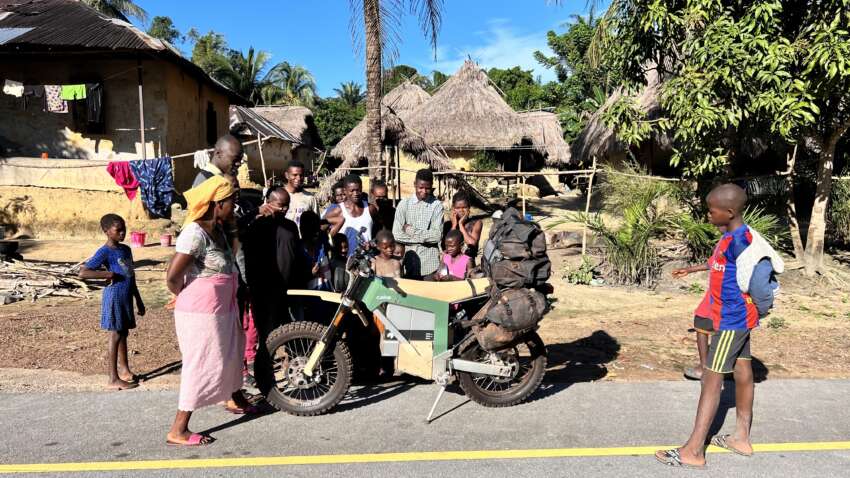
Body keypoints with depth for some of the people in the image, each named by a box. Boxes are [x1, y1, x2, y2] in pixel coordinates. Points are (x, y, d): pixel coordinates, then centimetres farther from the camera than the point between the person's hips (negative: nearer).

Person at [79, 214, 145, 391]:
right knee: (115, 335, -2)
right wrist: (109, 274, -22)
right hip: (115, 298, -7)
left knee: (123, 333, 17)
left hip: (126, 297, 7)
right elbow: (83, 273, -23)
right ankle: (113, 379, 5)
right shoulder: (105, 252, -14)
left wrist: (139, 300, 18)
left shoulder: (126, 249, 11)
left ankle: (124, 369, 30)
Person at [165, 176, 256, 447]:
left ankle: (234, 399, 50)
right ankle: (178, 431, 8)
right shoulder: (195, 233, -23)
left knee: (231, 354, 26)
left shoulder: (218, 229, 6)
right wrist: (185, 297, -6)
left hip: (223, 309, 10)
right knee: (202, 365, -3)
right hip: (201, 312, -9)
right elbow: (172, 276, -23)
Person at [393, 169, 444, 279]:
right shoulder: (404, 204, 1)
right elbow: (396, 234, -6)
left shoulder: (437, 205, -2)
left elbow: (437, 235, -10)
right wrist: (426, 237, -8)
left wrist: (412, 231, -9)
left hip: (429, 262, -1)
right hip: (409, 258, 1)